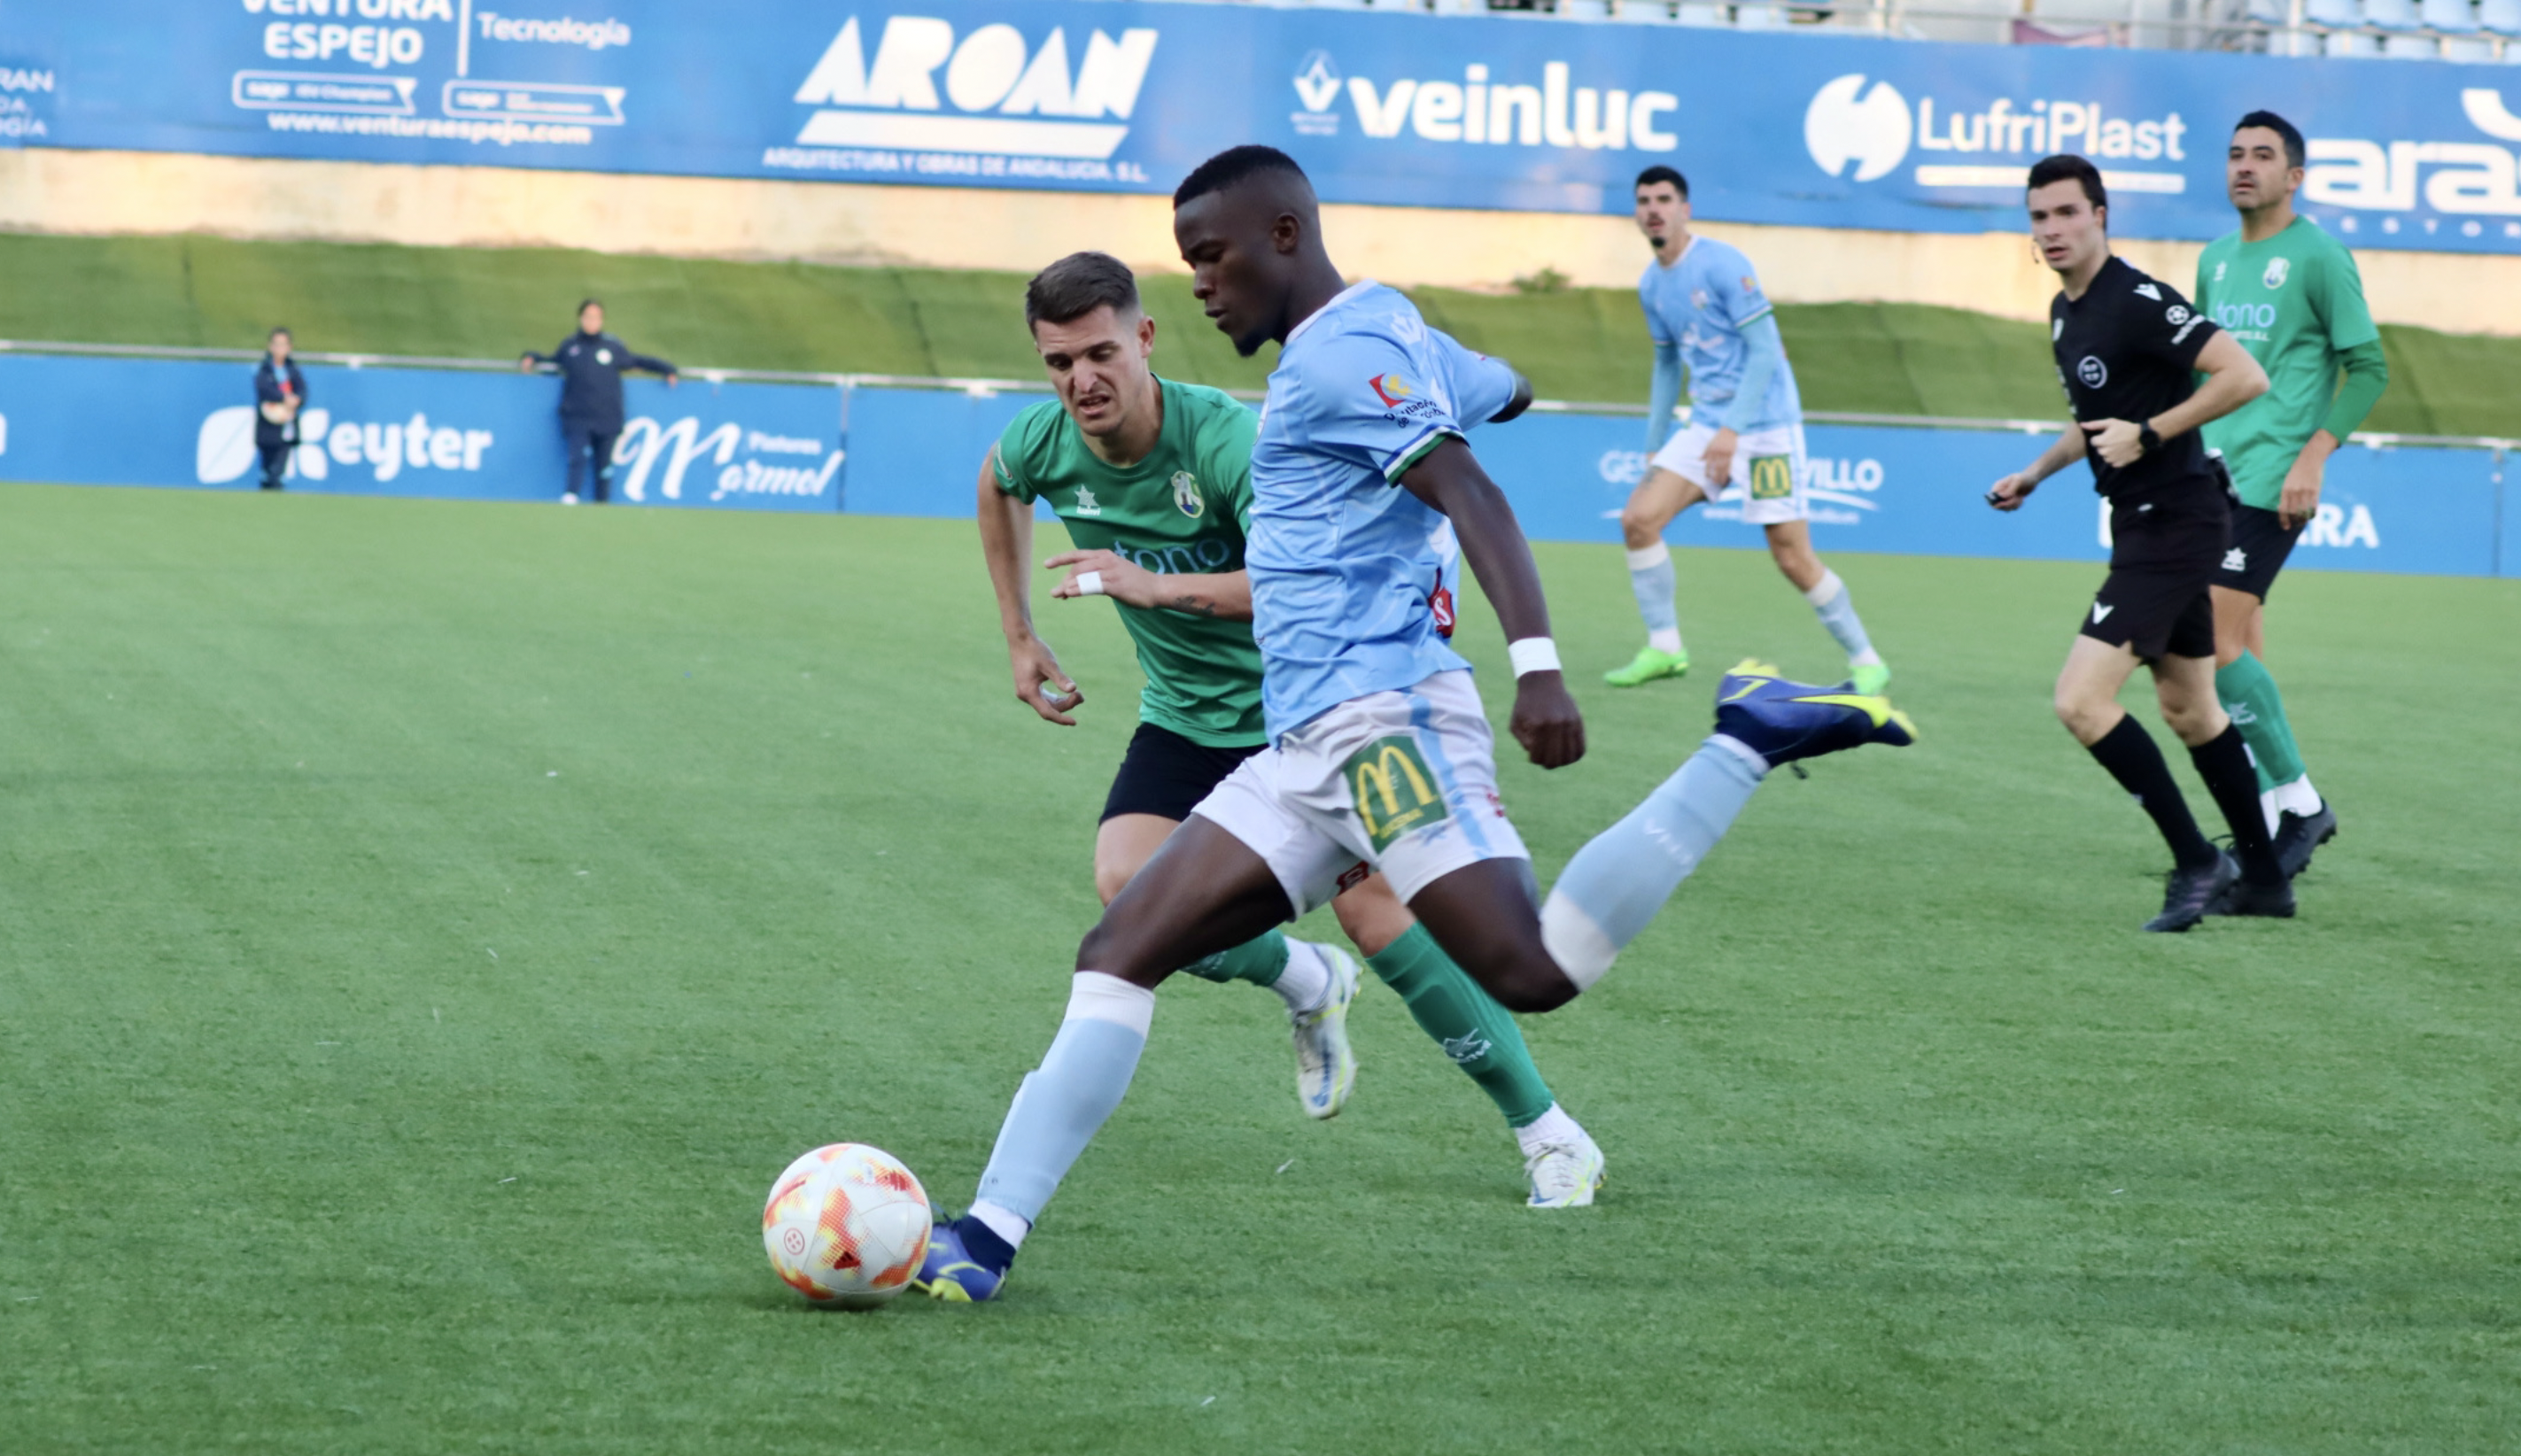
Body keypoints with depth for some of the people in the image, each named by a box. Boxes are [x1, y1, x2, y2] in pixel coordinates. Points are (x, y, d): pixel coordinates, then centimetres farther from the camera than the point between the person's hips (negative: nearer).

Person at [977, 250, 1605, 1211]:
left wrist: (1152, 584, -45)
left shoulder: (1224, 436, -28)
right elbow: (999, 484, 17)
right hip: (1185, 722, 5)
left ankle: (1548, 1133, -5)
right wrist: (1019, 637, 18)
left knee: (1373, 908, -17)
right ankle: (1305, 986, 11)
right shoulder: (1043, 446, -10)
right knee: (1128, 887, -20)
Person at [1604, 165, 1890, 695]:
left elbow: (1765, 351, -16)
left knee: (1793, 557, -9)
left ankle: (1866, 661, 6)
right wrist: (1654, 446, 17)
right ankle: (1663, 648, 3)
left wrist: (1733, 431, -22)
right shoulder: (1652, 284, 9)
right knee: (1638, 518, -7)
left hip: (1764, 426, -7)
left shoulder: (1723, 264, -14)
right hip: (1706, 423, 7)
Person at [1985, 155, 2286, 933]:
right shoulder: (2066, 312, 12)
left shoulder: (2138, 302, -18)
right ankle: (2263, 878, 27)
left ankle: (2196, 862, -5)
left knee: (2081, 701, -15)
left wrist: (2147, 435, -24)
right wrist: (2032, 476, 21)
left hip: (2173, 522, -10)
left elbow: (2246, 376, -25)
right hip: (2145, 522, 10)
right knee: (2189, 709, 17)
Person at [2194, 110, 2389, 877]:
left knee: (2218, 645, -14)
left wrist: (2314, 456, -15)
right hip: (2209, 476, 7)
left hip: (2269, 481, -7)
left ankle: (2296, 800, -3)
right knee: (2238, 649, 6)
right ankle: (2275, 814, 12)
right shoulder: (2216, 259, 16)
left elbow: (2368, 367, -6)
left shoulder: (2318, 255, -5)